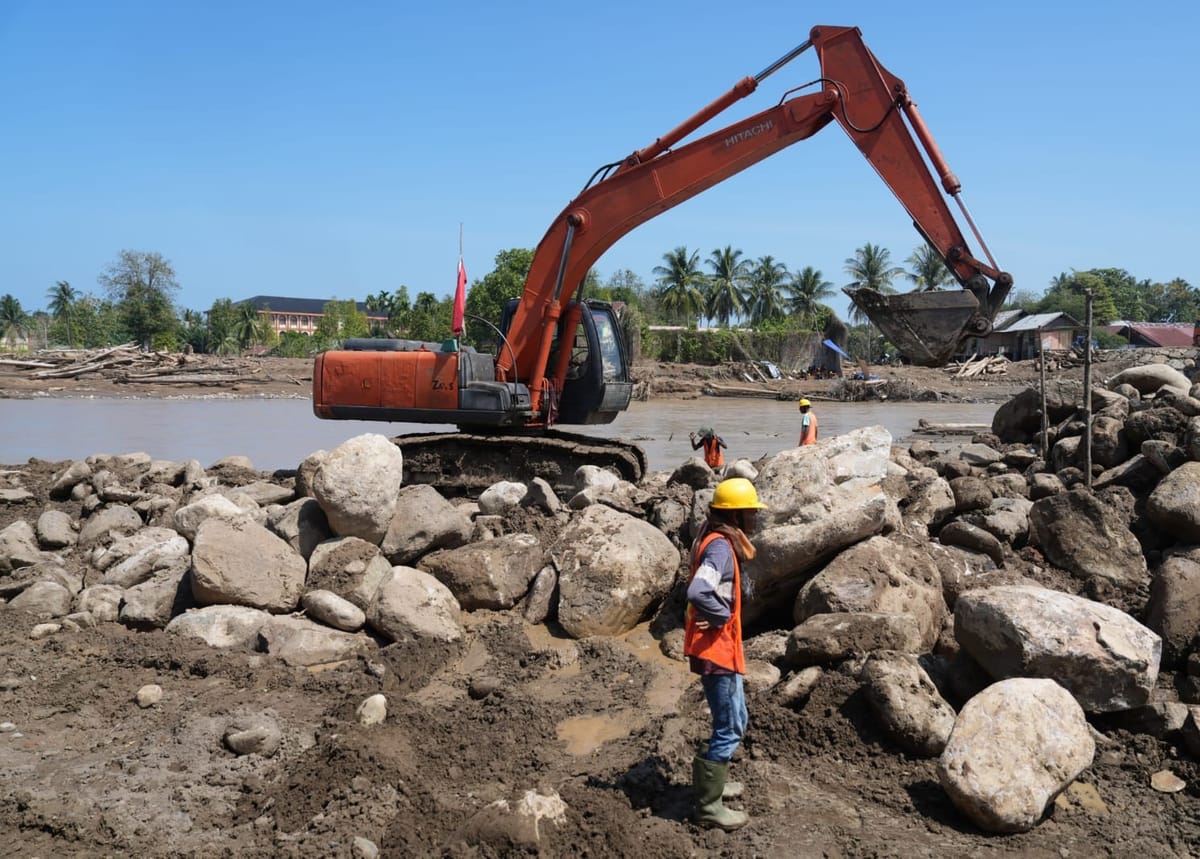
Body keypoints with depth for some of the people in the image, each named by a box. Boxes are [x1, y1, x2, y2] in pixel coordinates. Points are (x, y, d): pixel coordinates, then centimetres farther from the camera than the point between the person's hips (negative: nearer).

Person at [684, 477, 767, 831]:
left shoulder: (720, 541, 10)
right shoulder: (720, 546, -21)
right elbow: (698, 591, -36)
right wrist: (723, 615, -20)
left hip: (722, 649, 10)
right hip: (715, 650, -10)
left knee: (734, 721, 22)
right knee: (729, 729, -2)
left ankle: (711, 780, 36)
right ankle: (708, 805, 6)